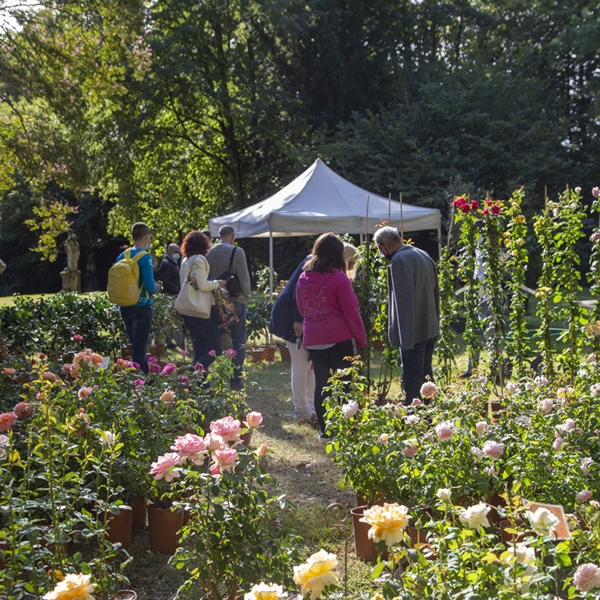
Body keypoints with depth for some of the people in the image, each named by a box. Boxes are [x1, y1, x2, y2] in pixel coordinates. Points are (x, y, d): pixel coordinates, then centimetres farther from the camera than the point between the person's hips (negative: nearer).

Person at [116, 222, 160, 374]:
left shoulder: (121, 256, 7)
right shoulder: (145, 257, -13)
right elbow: (149, 285, -19)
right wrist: (156, 289, 2)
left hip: (125, 307, 7)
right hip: (142, 306, -7)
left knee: (136, 346, 17)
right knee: (139, 348, -3)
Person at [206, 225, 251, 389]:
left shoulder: (209, 253, 2)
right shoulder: (237, 252, -10)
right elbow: (244, 278, -11)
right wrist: (246, 296, 5)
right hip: (235, 301, -4)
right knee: (238, 341, 4)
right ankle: (236, 379, 2)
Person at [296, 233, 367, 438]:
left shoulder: (303, 278, 6)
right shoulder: (338, 278, -11)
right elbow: (351, 312, -9)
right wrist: (361, 339, -1)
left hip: (313, 341, 5)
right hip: (340, 339, -5)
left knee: (321, 383, 11)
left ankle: (324, 430, 16)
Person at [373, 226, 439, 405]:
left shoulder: (399, 260, -16)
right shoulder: (423, 255, 12)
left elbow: (405, 297, -21)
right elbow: (435, 290, 18)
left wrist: (405, 336, -21)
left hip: (413, 331, -9)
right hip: (431, 328, 9)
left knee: (412, 378, -4)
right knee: (426, 375, 18)